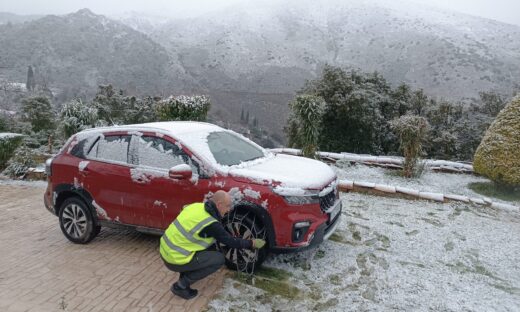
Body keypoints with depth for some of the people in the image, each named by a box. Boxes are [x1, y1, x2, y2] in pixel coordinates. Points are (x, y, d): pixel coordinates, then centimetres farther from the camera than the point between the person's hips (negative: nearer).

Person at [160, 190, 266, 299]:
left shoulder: (197, 206, 1)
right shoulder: (211, 224, -21)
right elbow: (230, 241, -10)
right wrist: (252, 243, 4)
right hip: (175, 259, -8)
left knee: (208, 242, 18)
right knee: (219, 259, -5)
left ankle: (185, 273, 20)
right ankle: (181, 285, 0)